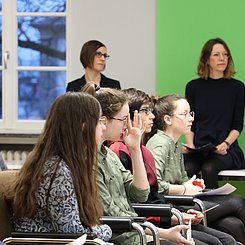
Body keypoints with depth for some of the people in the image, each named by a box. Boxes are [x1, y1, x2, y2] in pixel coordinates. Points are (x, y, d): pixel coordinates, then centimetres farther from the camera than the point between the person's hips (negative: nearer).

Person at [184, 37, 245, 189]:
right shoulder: (193, 87, 12)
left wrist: (226, 144, -13)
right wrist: (190, 145, -6)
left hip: (225, 149, -1)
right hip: (198, 148, 2)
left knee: (209, 169, -32)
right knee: (186, 169, -30)